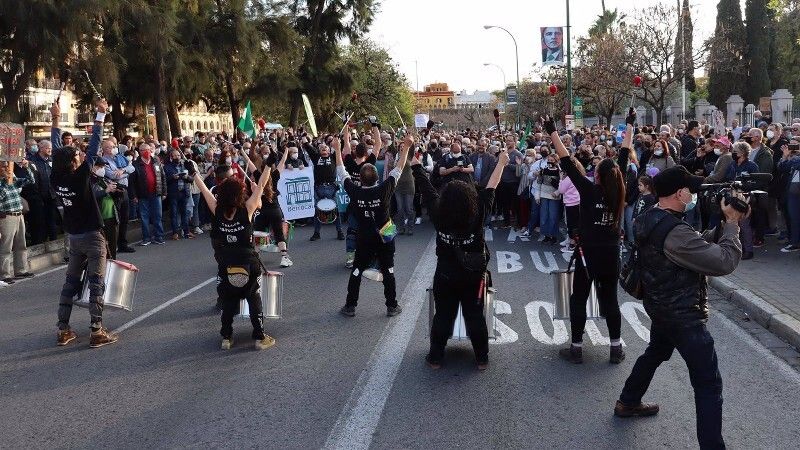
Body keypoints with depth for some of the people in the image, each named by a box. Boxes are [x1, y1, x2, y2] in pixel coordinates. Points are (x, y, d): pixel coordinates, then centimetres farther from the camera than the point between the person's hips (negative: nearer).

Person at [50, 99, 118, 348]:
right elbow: (93, 149, -18)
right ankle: (97, 332, -4)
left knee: (70, 282, 12)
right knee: (96, 284, -3)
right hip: (92, 236, -6)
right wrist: (100, 115, -14)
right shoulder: (79, 177, -18)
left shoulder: (56, 178, -3)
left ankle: (63, 330, 14)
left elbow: (57, 151, 9)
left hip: (73, 237, 7)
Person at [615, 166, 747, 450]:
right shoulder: (675, 233, -30)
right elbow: (725, 262, -28)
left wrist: (724, 224, -5)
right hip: (683, 315, -10)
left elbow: (700, 245, 7)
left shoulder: (650, 220, 0)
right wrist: (732, 224, -16)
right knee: (709, 384, -1)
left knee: (655, 353, 31)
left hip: (661, 306, 10)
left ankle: (627, 403, 48)